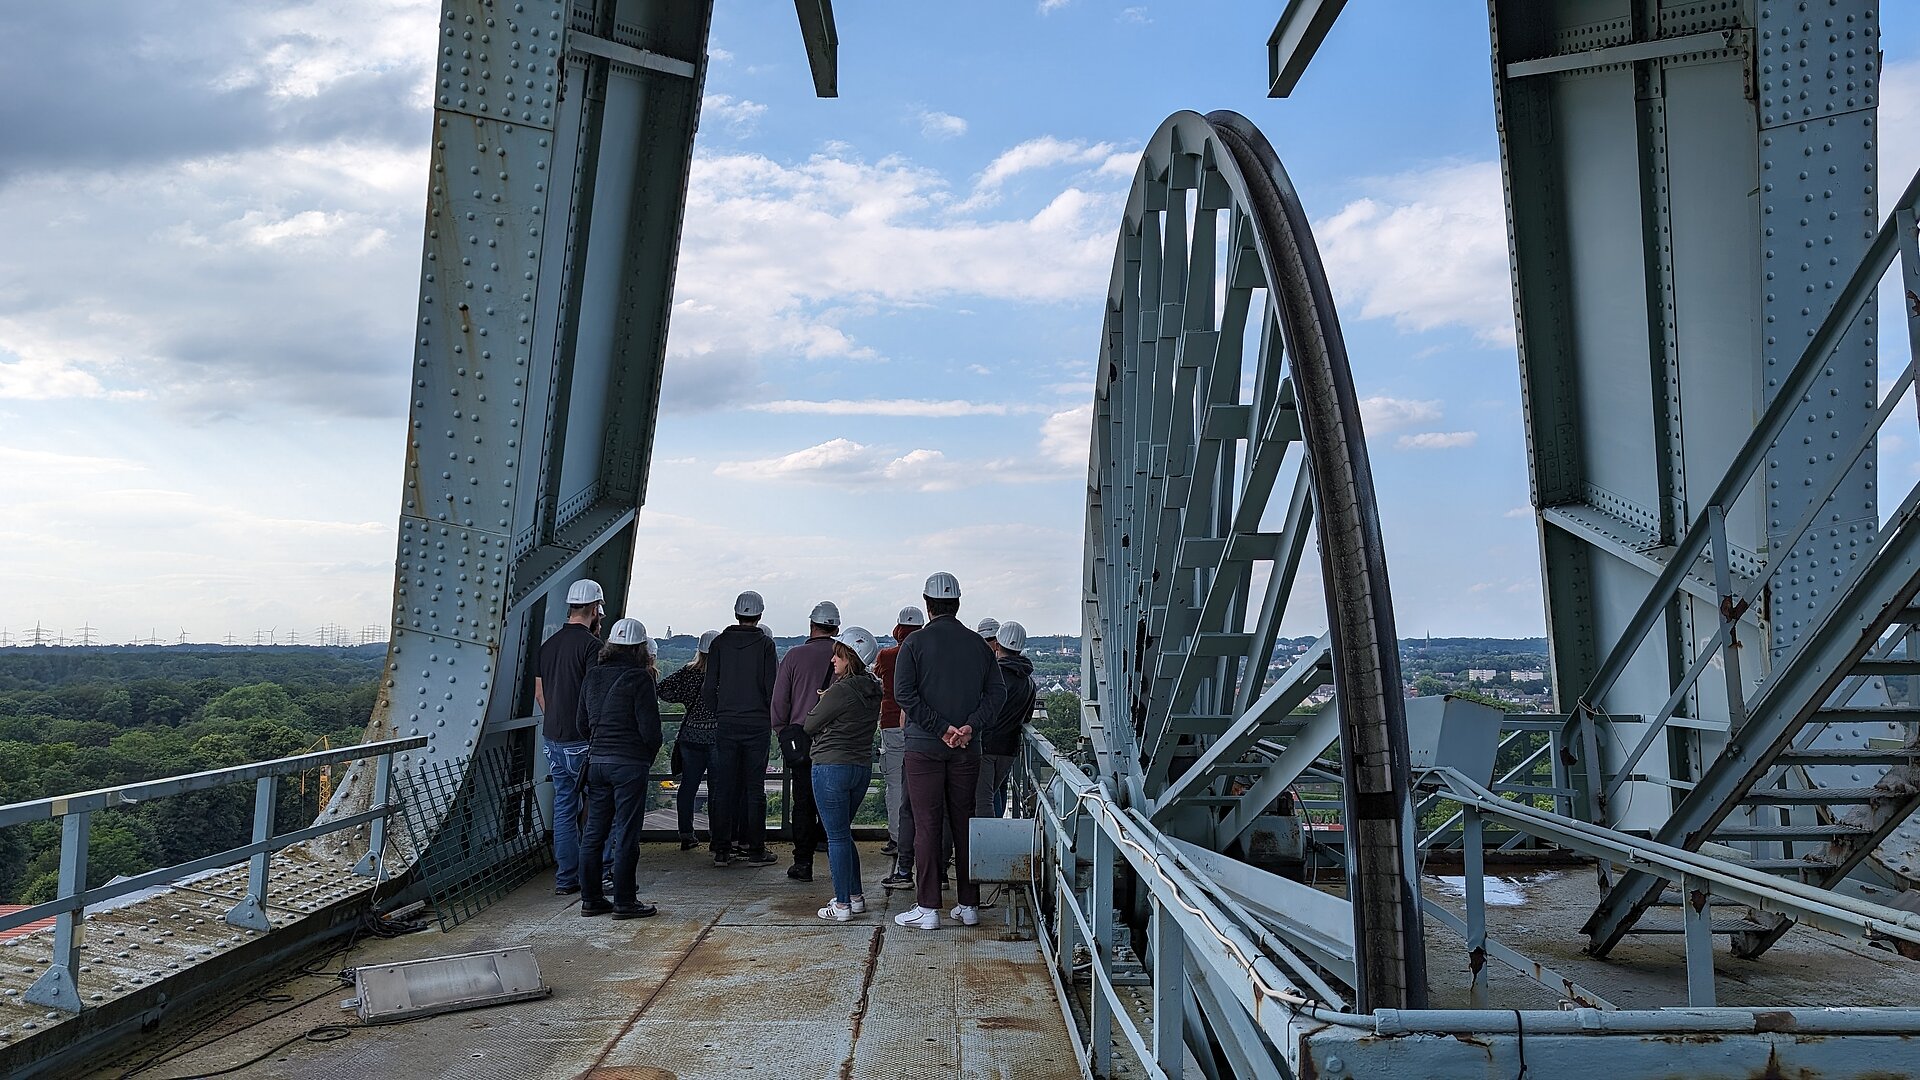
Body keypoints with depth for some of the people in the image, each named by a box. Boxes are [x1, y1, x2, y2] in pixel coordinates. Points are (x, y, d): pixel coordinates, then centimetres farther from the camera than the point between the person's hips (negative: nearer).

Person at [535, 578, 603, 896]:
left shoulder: (548, 644, 11)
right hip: (583, 740, -7)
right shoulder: (591, 645, -13)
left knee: (564, 807, 11)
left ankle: (566, 878, 13)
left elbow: (539, 694, 18)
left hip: (553, 737, 7)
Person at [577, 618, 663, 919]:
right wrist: (650, 755, 5)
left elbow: (583, 721, 13)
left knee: (594, 832, 12)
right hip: (630, 764, -6)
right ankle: (624, 902, 4)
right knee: (626, 834, -1)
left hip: (596, 761, 6)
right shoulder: (638, 678, -12)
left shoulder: (591, 676, 8)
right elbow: (650, 728, -13)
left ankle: (590, 898, 18)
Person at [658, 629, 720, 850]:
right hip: (716, 738, -3)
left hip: (690, 736, 3)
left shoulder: (688, 672, -2)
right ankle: (715, 834, 10)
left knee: (688, 785, 10)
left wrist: (685, 699, 7)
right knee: (716, 787, 6)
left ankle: (686, 835, 12)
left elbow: (662, 689, -3)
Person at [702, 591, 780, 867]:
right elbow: (770, 687, -7)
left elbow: (708, 688, 1)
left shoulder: (720, 643, 2)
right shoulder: (765, 644, -5)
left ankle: (722, 849, 8)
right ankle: (754, 848, 5)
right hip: (757, 724, -2)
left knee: (723, 786, 6)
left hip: (725, 724, 2)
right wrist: (770, 714, 9)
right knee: (754, 786, 4)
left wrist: (719, 714, 13)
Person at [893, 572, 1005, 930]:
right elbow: (997, 692, -1)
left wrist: (941, 728, -13)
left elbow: (904, 693, -14)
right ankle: (969, 905, 15)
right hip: (967, 751, 3)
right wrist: (970, 726, -8)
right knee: (964, 823, 10)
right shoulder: (978, 644, 6)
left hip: (924, 748, -3)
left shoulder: (915, 643, -5)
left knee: (927, 825, 0)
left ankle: (928, 908, 1)